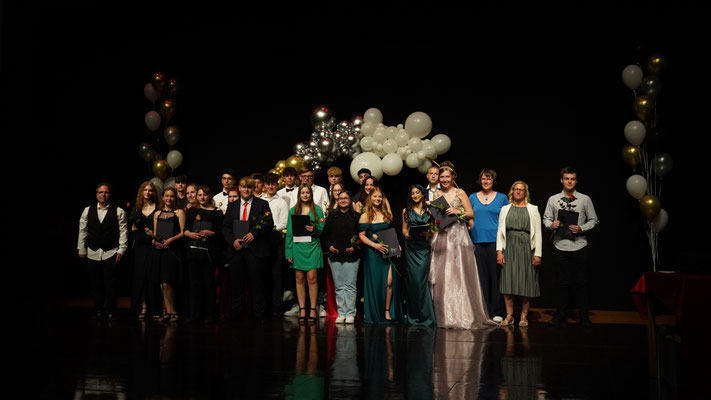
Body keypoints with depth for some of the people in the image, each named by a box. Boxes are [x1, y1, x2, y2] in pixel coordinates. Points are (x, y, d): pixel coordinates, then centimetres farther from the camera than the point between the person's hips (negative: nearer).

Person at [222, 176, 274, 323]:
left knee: (257, 283, -1)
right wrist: (233, 240, -7)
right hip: (236, 249, 3)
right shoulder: (232, 206, 15)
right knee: (236, 282, 6)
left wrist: (254, 234, -16)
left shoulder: (262, 204, 5)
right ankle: (235, 313, 13)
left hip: (255, 249, -3)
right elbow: (225, 227, 10)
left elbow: (269, 224, -3)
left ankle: (260, 315, 5)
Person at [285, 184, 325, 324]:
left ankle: (312, 310, 0)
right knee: (299, 278, 1)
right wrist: (288, 252, 1)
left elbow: (322, 229, 5)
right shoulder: (293, 210, 11)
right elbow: (289, 232, 7)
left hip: (312, 246, -1)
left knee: (312, 277, -7)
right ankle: (302, 310, 7)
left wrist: (314, 229, -18)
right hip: (297, 247, 2)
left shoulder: (317, 209, 8)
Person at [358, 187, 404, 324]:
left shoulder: (387, 214, 12)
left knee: (390, 282, -8)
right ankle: (376, 314, 9)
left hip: (388, 251, 3)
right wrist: (375, 245, -16)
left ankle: (387, 311, 2)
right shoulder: (365, 216, 0)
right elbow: (361, 235, -4)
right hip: (373, 252, -3)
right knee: (375, 282, -1)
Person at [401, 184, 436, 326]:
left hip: (424, 247, -1)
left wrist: (428, 233, -10)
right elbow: (404, 229, 13)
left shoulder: (429, 210, 10)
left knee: (421, 278, -9)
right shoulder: (406, 211, 14)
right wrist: (406, 234, -8)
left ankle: (424, 314, -1)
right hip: (411, 247, 1)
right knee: (413, 279, -3)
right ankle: (414, 316, 4)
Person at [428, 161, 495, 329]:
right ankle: (446, 316, 5)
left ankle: (464, 315, 0)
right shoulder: (437, 195, 13)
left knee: (460, 273, -6)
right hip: (442, 238, 3)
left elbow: (471, 214, 2)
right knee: (442, 275, -1)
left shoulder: (460, 193, 4)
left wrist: (459, 212, -14)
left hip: (459, 237, -3)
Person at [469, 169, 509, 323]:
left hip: (495, 240, -2)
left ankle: (497, 312, 2)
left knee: (496, 275, -3)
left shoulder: (502, 197, 9)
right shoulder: (473, 197, 13)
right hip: (478, 240, 2)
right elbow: (469, 219, 15)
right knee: (481, 276, 2)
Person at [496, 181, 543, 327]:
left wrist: (538, 254, -5)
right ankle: (509, 316, 4)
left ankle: (524, 316, 8)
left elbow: (538, 233, 2)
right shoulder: (505, 209, 12)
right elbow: (500, 231, 9)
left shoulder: (533, 209, 7)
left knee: (527, 281, -1)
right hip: (510, 248, 1)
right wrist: (499, 251, -1)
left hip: (527, 248, -1)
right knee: (508, 281, -3)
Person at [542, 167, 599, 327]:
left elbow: (594, 220, 6)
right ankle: (561, 314, 14)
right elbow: (546, 218, 13)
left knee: (582, 282, 0)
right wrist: (551, 224, -9)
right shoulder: (553, 200, 8)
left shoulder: (585, 199, 4)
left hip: (579, 246, -1)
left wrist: (581, 229, -10)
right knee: (562, 281, 7)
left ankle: (584, 315, 8)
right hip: (560, 246, 1)